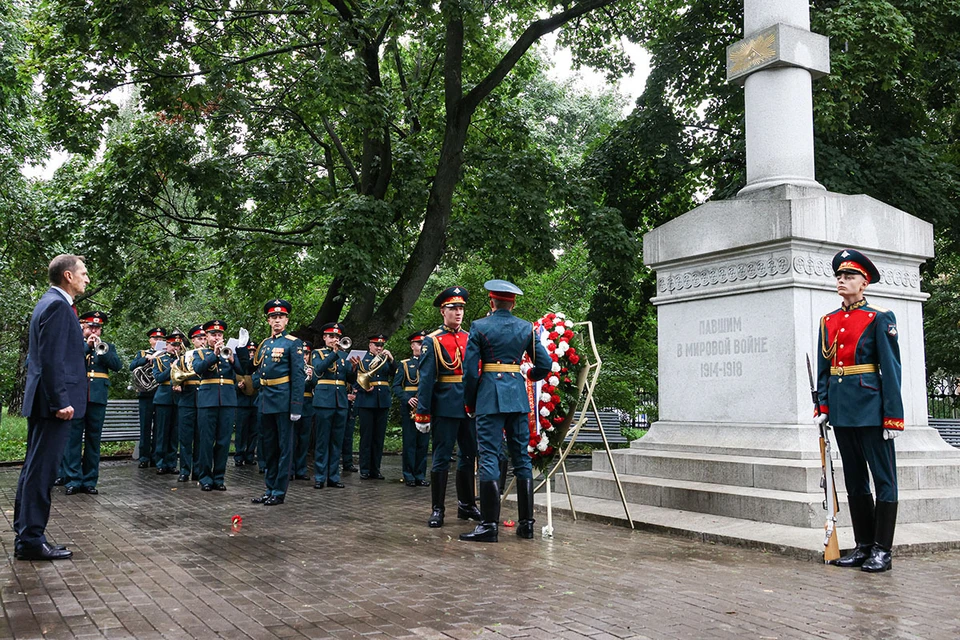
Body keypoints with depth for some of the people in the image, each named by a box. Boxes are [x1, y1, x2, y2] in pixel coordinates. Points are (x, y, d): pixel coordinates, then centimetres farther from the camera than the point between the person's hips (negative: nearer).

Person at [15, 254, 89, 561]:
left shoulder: (50, 303, 17)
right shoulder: (57, 305, -14)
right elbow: (52, 359, -21)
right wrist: (61, 402, -21)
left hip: (43, 402, 11)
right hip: (54, 401, -11)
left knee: (34, 469, 14)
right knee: (42, 471, -5)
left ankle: (25, 536, 22)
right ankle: (31, 541, 1)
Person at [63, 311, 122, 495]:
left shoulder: (107, 347, 16)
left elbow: (117, 365, 0)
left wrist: (101, 350, -12)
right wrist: (87, 346, -12)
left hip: (98, 397, 2)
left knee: (93, 439, 4)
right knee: (73, 438, -4)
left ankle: (89, 481, 8)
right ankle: (73, 480, 0)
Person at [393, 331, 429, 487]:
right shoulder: (404, 364, 7)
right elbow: (396, 386, 1)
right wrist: (407, 399, -14)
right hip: (409, 408, -2)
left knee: (423, 443, 4)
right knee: (409, 442, 0)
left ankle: (420, 475, 11)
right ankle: (409, 476, 6)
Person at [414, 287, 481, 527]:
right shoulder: (432, 341, -3)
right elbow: (426, 379, -8)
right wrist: (422, 414, -12)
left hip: (470, 407, 5)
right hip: (445, 407, -5)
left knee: (469, 456, 12)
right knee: (442, 458, 0)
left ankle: (466, 504, 26)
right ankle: (437, 510, 8)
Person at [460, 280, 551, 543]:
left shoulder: (479, 327, -3)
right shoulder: (527, 328, 6)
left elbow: (470, 369, -4)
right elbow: (545, 364, 6)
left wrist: (470, 402, 8)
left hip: (490, 394, -3)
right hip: (518, 395, 4)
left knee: (489, 457, -3)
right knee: (522, 457, 9)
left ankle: (489, 525, -6)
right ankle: (527, 523, 13)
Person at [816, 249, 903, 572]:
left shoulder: (879, 319, -5)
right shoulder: (828, 321, 11)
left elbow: (891, 369, -8)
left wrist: (893, 415, -12)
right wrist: (823, 406, 5)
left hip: (870, 407, -6)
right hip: (841, 409, 6)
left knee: (883, 479, 2)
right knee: (854, 480, 11)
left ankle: (883, 551, 8)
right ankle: (864, 545, 20)